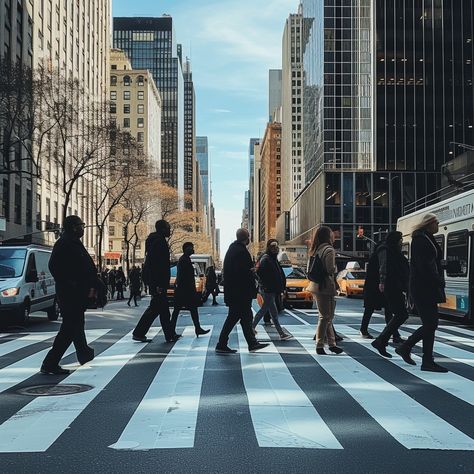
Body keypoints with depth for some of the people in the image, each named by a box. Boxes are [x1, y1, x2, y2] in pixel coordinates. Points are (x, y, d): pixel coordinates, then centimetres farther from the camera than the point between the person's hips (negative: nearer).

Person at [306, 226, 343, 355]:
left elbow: (309, 270, 12)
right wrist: (335, 268, 2)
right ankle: (320, 345, 1)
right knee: (325, 317, -2)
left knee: (327, 316, 14)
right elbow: (331, 269, -17)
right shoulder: (329, 250, -12)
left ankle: (332, 343, 19)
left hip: (316, 286, 9)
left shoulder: (315, 250, 12)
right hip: (325, 286, -8)